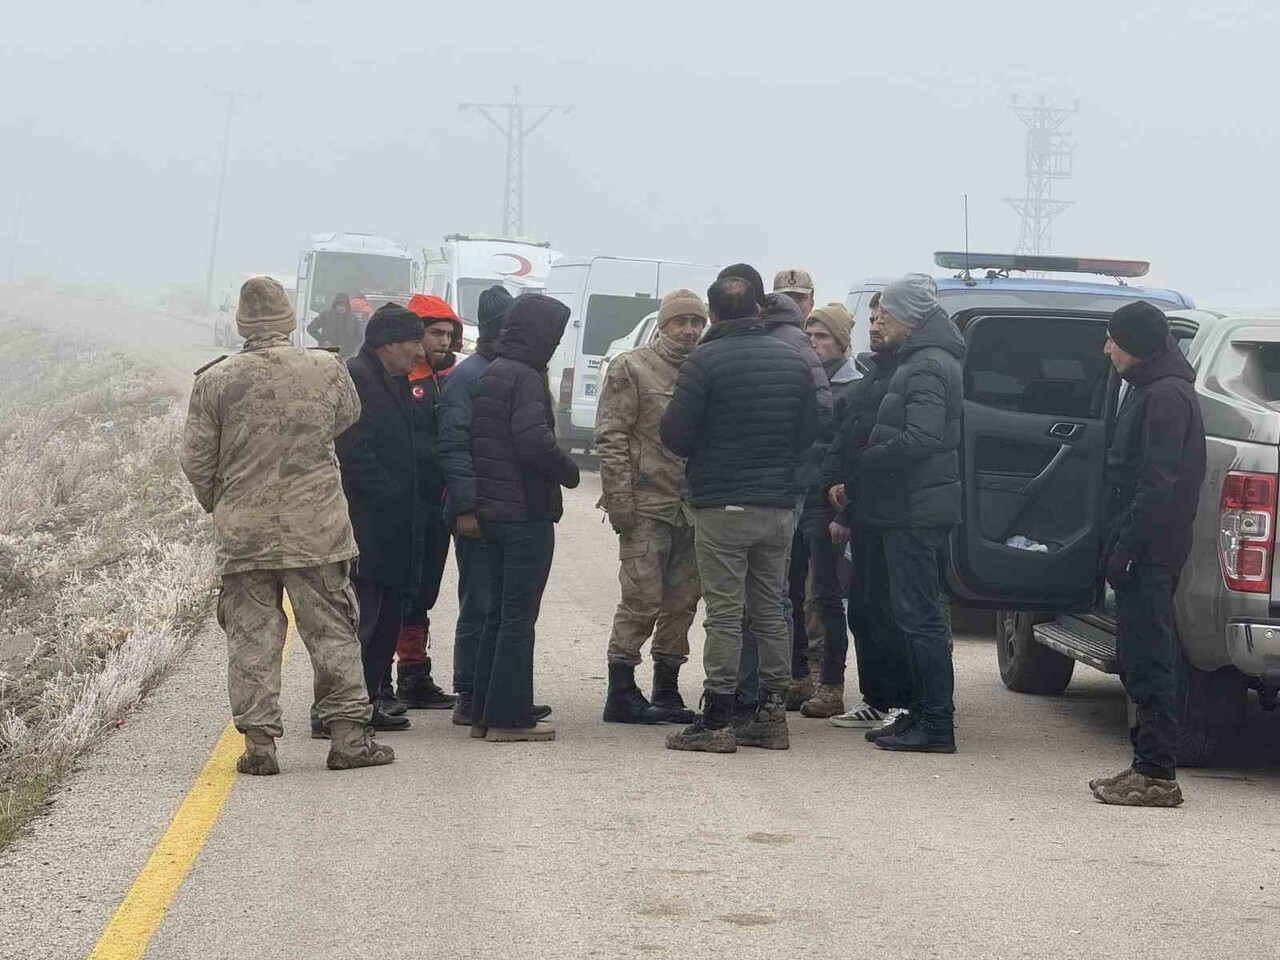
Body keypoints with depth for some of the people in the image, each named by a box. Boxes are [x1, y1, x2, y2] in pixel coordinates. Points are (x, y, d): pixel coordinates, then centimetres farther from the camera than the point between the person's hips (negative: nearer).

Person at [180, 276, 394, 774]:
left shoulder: (215, 381, -5)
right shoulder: (327, 369, -3)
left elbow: (196, 460, 0)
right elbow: (348, 417, 17)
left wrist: (216, 504, 18)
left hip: (242, 532, 0)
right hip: (317, 528, 0)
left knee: (252, 635, 6)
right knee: (331, 630, 8)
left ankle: (258, 741, 4)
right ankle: (348, 736, 9)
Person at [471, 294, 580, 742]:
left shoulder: (490, 374, 12)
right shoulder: (525, 378, -16)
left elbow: (474, 440, 16)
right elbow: (534, 442, -26)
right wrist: (569, 472, -10)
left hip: (492, 510, 9)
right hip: (527, 512, -9)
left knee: (498, 611, 15)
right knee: (519, 615, -3)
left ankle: (484, 713, 18)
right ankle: (509, 717, 0)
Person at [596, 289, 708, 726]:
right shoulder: (631, 368, -2)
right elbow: (611, 436, -6)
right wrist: (620, 499, -13)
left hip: (694, 509, 6)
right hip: (647, 505, -6)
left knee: (682, 602, 8)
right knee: (642, 599, -7)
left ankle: (666, 691, 17)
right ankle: (621, 692, -1)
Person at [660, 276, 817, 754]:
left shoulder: (705, 361, -11)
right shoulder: (793, 361, 7)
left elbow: (674, 434, -12)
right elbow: (808, 432, 10)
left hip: (722, 506, -5)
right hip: (779, 507, 5)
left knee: (724, 614, -4)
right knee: (770, 611, 12)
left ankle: (716, 721, -3)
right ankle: (772, 715, 14)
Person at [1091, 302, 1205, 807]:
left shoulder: (1165, 396, -15)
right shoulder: (1149, 390, 18)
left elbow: (1158, 486, -21)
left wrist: (1126, 547, -21)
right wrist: (1119, 545, 18)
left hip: (1151, 553, -10)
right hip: (1146, 552, 10)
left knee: (1147, 662, -8)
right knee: (1141, 661, 13)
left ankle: (1157, 775, -7)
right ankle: (1149, 766, 18)